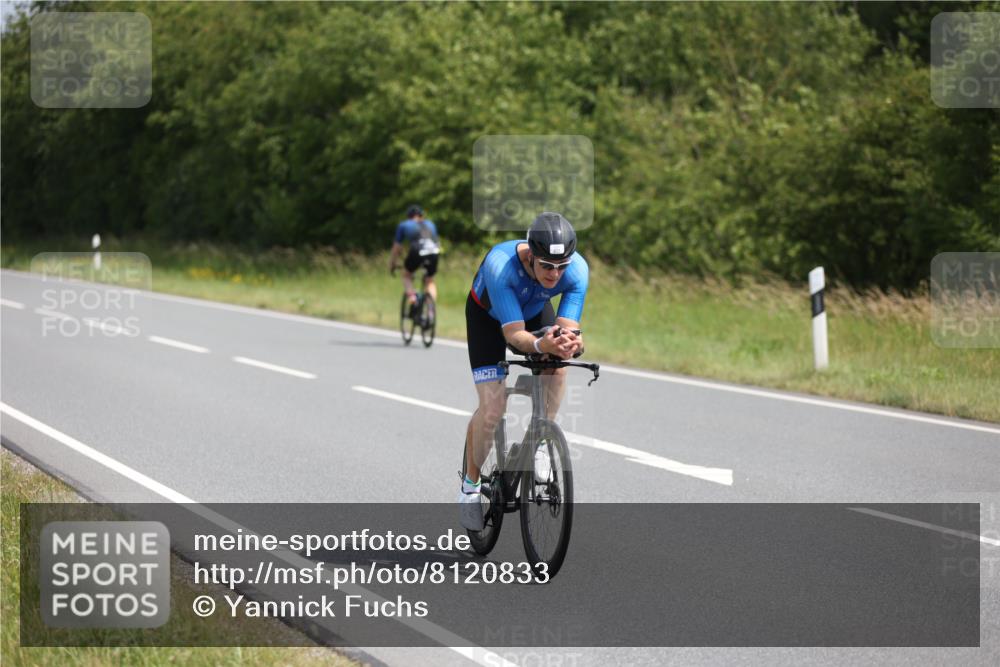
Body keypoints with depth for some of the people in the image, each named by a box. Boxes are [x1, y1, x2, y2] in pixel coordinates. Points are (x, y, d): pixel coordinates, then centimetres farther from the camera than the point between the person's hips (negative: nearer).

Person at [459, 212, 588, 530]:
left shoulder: (577, 269, -33)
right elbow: (513, 334, -42)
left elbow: (567, 327, -34)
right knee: (492, 409, -14)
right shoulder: (501, 264, -42)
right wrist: (541, 344, -63)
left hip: (535, 310, 3)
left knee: (557, 369, -27)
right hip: (488, 315, -3)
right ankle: (470, 485, 8)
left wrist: (571, 342, -58)